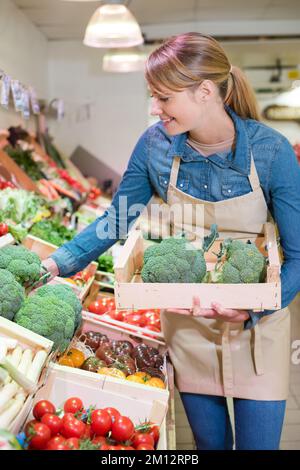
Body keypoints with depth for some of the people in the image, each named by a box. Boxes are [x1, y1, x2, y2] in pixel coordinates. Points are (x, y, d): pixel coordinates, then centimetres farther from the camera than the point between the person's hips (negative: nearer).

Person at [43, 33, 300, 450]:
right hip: (188, 323, 2)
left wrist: (252, 308, -29)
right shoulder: (156, 143, -10)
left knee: (258, 443, 9)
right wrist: (58, 263, -9)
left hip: (258, 327, -2)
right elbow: (116, 220, 2)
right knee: (209, 441, 18)